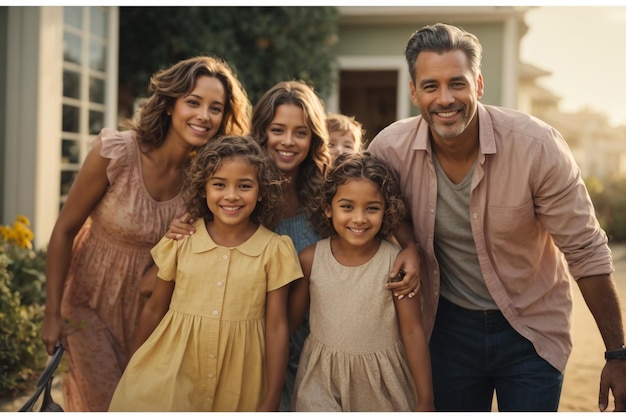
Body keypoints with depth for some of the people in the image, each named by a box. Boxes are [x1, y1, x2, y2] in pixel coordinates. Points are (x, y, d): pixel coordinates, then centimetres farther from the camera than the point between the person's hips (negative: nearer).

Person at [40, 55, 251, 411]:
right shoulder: (115, 152, -22)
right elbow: (65, 230, -13)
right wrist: (53, 314, -11)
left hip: (149, 309, 4)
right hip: (93, 303, -3)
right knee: (104, 406, -1)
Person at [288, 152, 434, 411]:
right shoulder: (311, 259, -8)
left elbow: (413, 332, -8)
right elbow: (290, 319, 3)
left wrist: (425, 402, -5)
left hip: (381, 381, -1)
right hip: (322, 380, 1)